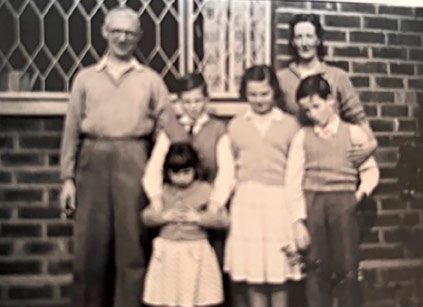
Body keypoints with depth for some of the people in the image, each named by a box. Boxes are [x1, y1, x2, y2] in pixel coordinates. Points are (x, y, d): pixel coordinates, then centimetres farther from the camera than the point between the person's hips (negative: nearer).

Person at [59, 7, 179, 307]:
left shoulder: (151, 80, 9)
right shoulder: (86, 77, 12)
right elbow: (72, 130, 9)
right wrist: (68, 177, 3)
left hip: (133, 163, -1)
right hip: (93, 162, 1)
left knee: (131, 244, 4)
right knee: (90, 245, 5)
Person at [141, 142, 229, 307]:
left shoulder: (204, 190, -3)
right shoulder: (164, 191, 6)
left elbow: (223, 219, -8)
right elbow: (146, 216, 7)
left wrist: (199, 218, -15)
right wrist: (163, 216, -9)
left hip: (195, 252, -2)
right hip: (168, 251, 3)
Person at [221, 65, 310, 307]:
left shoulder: (290, 124, 5)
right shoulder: (235, 125, 11)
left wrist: (299, 217, -1)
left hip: (279, 203, -1)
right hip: (246, 204, 2)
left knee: (279, 274, 3)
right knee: (252, 273, 3)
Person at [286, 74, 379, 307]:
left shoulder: (353, 133, 5)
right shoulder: (302, 136, 6)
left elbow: (370, 170, 7)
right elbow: (294, 178, 2)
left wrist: (361, 193, -9)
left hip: (343, 202, -1)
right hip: (312, 202, 1)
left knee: (346, 267, -2)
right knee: (317, 267, 5)